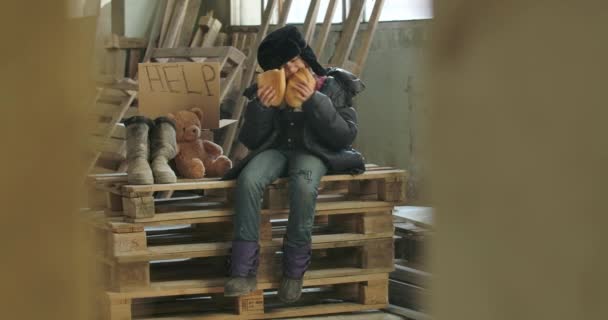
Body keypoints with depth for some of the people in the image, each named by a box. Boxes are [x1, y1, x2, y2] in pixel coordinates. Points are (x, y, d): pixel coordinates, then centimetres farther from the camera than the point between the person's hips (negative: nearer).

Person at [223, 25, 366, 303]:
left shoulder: (332, 87, 0)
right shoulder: (267, 91, 7)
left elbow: (346, 136, -8)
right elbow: (250, 141, 7)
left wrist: (315, 102, -19)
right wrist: (260, 108, -12)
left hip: (313, 152, -2)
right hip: (275, 149, 2)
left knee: (303, 184, -40)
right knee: (248, 179, -33)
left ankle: (294, 271, -26)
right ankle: (243, 271, -32)